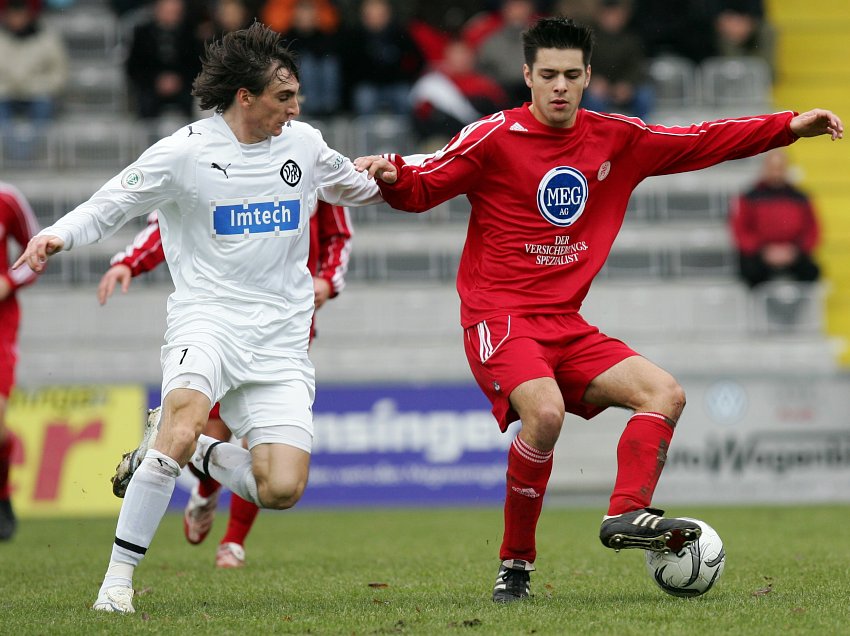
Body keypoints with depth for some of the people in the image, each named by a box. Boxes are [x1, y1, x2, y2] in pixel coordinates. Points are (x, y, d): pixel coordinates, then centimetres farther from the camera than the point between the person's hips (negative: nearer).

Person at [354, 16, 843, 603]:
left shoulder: (617, 139, 7)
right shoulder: (495, 138, -6)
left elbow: (701, 142, 14)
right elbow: (421, 188, 0)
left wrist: (790, 126, 8)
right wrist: (389, 175, -23)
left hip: (567, 327, 6)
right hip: (500, 318, -6)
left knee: (665, 394, -7)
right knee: (545, 412, -31)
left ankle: (627, 515, -16)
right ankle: (515, 564, -18)